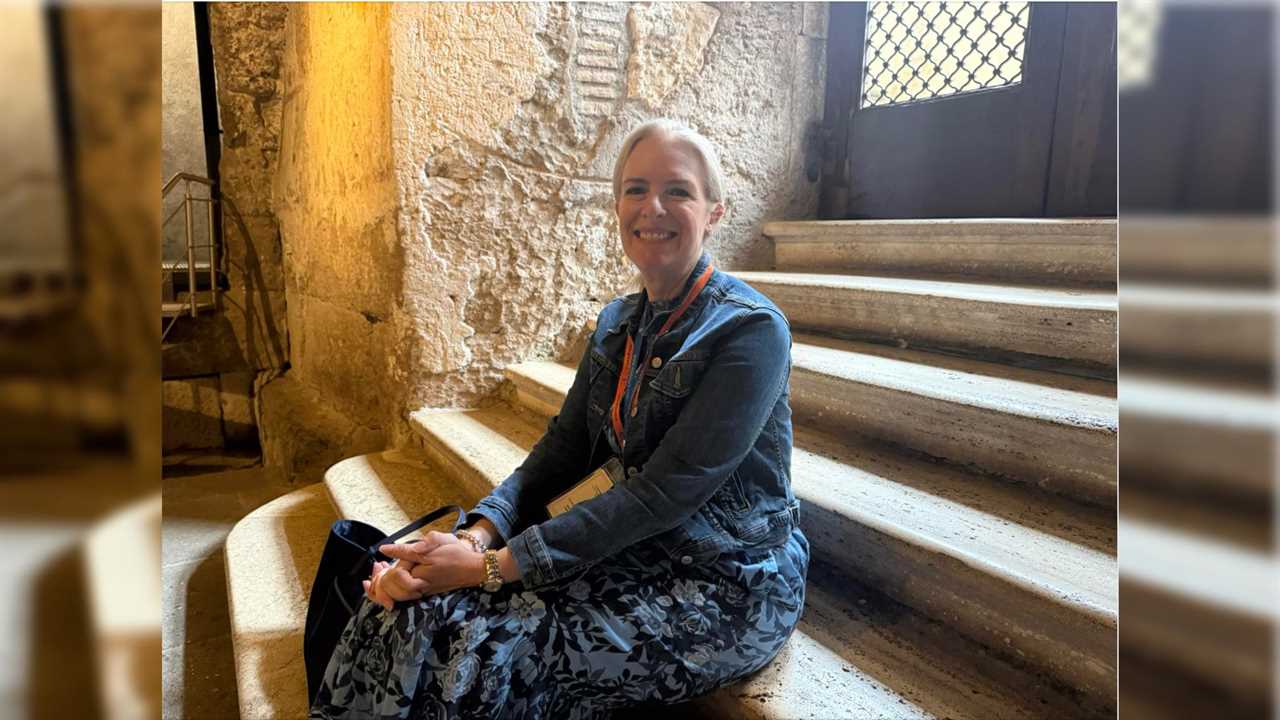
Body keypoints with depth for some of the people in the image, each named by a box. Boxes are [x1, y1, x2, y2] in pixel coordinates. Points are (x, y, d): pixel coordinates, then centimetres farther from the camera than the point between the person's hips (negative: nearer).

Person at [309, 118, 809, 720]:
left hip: (730, 587, -6)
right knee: (423, 607, -12)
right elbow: (563, 451, 3)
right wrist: (479, 535, -15)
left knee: (484, 651, -20)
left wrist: (493, 566, -23)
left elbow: (663, 494, -22)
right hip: (638, 548, 6)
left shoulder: (751, 331, -17)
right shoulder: (618, 324, 6)